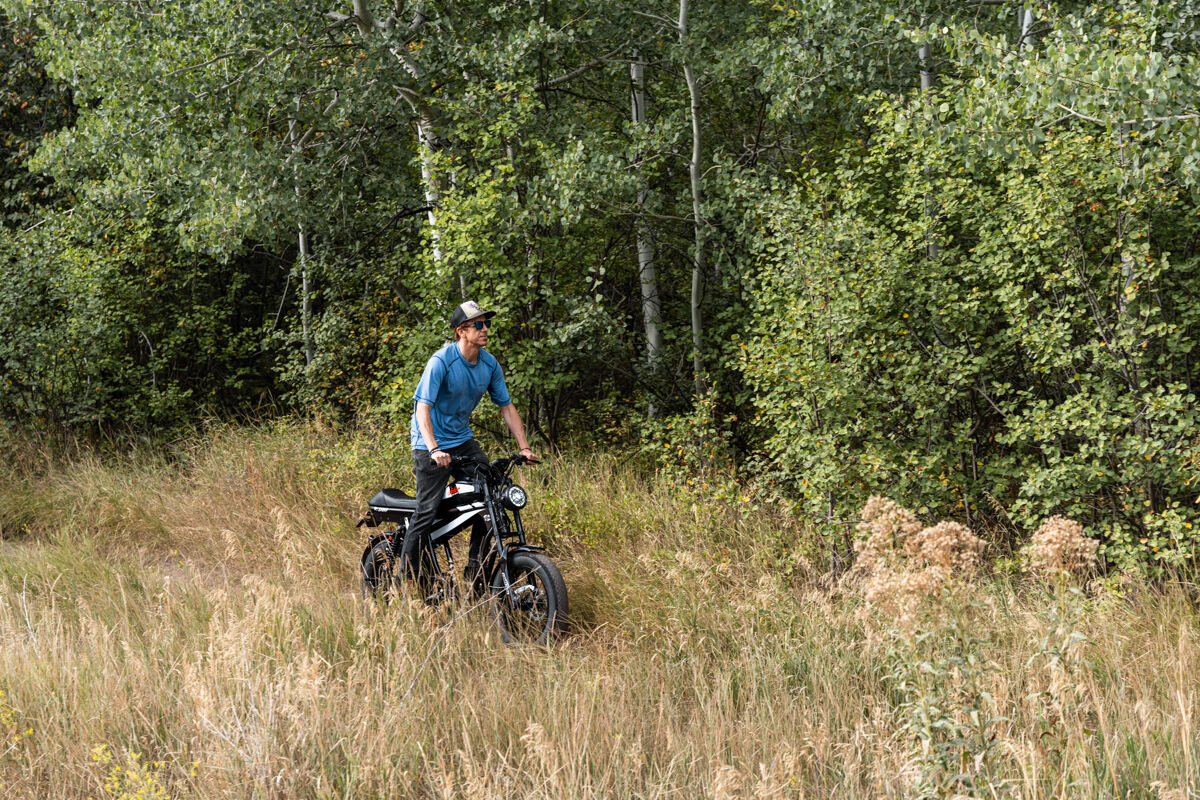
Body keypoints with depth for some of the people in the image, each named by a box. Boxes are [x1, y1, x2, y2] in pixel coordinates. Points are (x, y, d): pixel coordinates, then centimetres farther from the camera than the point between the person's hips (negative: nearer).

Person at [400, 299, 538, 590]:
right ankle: (405, 577, -3)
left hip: (463, 439, 7)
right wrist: (434, 450, -38)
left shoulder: (490, 364, 1)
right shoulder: (441, 361, -19)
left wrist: (524, 447, 0)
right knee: (428, 509, -12)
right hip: (431, 444, -6)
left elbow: (506, 406, 9)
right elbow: (422, 408, -25)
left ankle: (475, 566, 7)